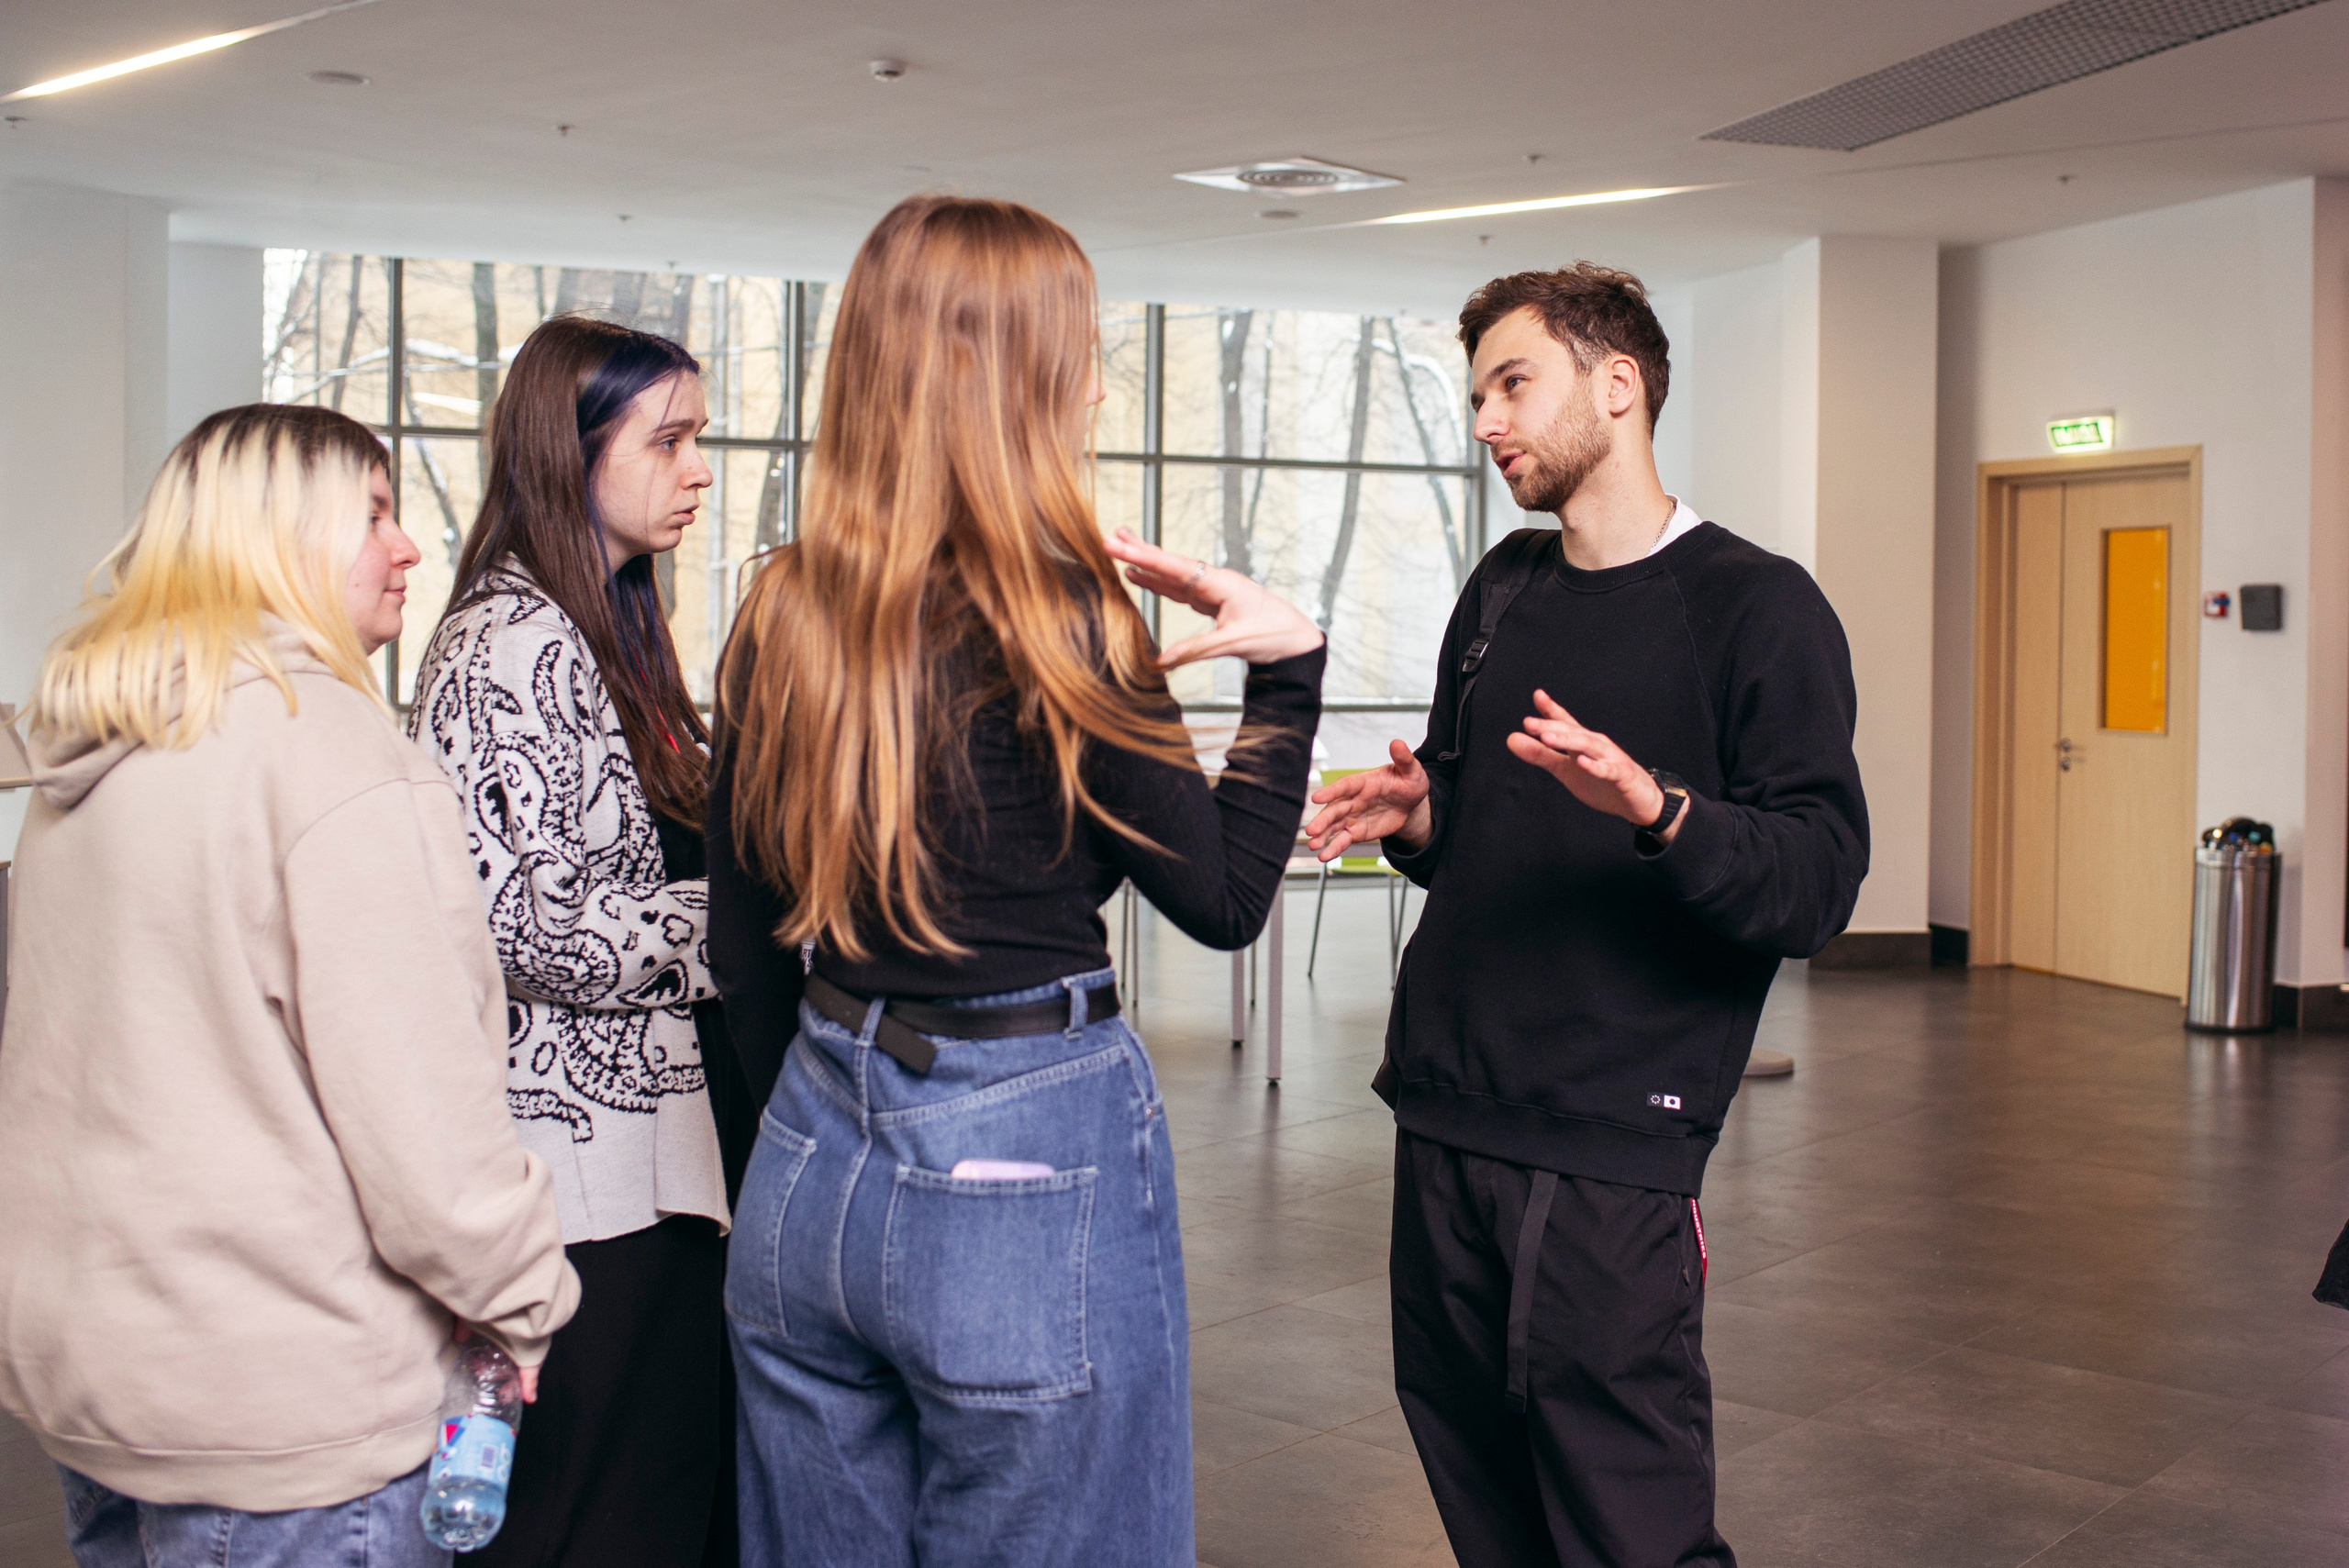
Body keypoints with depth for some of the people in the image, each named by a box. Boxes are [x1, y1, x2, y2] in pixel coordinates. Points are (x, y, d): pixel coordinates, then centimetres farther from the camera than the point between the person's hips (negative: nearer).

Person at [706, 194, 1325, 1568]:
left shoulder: (785, 615, 2)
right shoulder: (1053, 617, -15)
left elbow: (743, 936, 9)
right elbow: (1226, 899, -8)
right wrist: (1286, 669, 0)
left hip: (812, 1169, 6)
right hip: (1031, 1162, -6)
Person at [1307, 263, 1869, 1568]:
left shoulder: (1758, 607, -5)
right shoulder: (1501, 592, 15)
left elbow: (1816, 886, -13)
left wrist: (1655, 811, -29)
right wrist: (1415, 815, 3)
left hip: (1610, 1150, -6)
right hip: (1443, 1120, 6)